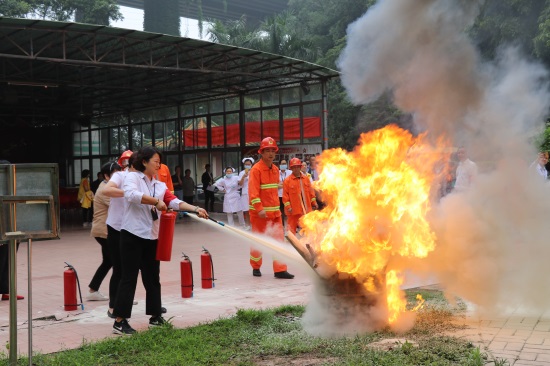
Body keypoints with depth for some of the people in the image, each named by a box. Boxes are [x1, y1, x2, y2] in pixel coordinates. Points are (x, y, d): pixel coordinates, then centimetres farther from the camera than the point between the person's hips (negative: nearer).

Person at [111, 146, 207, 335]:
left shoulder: (160, 185, 13)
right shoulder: (132, 177, -4)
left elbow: (175, 202, -1)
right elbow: (131, 194, -26)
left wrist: (196, 209, -15)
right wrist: (156, 201, -23)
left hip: (152, 237, 6)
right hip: (132, 235, -6)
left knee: (153, 278, 12)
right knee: (129, 278, -5)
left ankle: (155, 316, 24)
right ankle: (119, 321, 1)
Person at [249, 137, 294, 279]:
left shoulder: (275, 169, 10)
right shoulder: (256, 169, -13)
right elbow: (253, 192, -21)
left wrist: (276, 207, 16)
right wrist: (259, 209, -31)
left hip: (275, 211, 6)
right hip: (259, 212, -6)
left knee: (279, 239, -1)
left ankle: (280, 270, 0)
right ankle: (256, 267, 26)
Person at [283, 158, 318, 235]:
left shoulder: (306, 179, 7)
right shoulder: (287, 180, -7)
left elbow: (311, 191, 13)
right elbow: (285, 195, -9)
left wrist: (314, 202, 12)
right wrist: (288, 206, -14)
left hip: (306, 208, 5)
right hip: (294, 209, -4)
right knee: (292, 226, 2)